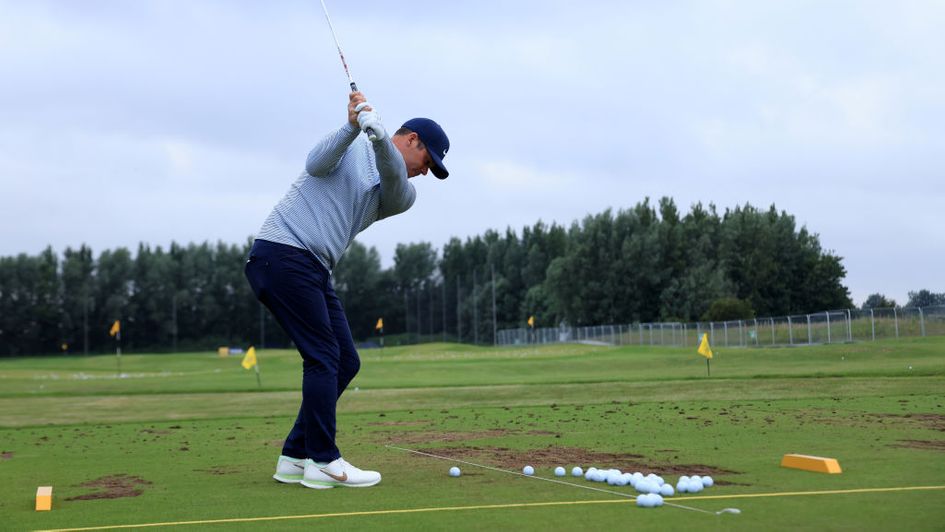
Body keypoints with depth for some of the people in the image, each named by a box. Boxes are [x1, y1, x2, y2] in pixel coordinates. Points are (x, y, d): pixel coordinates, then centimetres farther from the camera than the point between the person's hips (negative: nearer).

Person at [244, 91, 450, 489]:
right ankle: (323, 462, -7)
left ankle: (295, 457, 10)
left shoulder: (398, 193, 17)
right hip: (282, 253, -8)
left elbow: (397, 184, -7)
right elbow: (316, 164, -16)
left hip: (314, 271, 8)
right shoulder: (351, 145, 4)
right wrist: (353, 126, -31)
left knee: (345, 363, 5)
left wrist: (380, 137, -27)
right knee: (324, 358, -11)